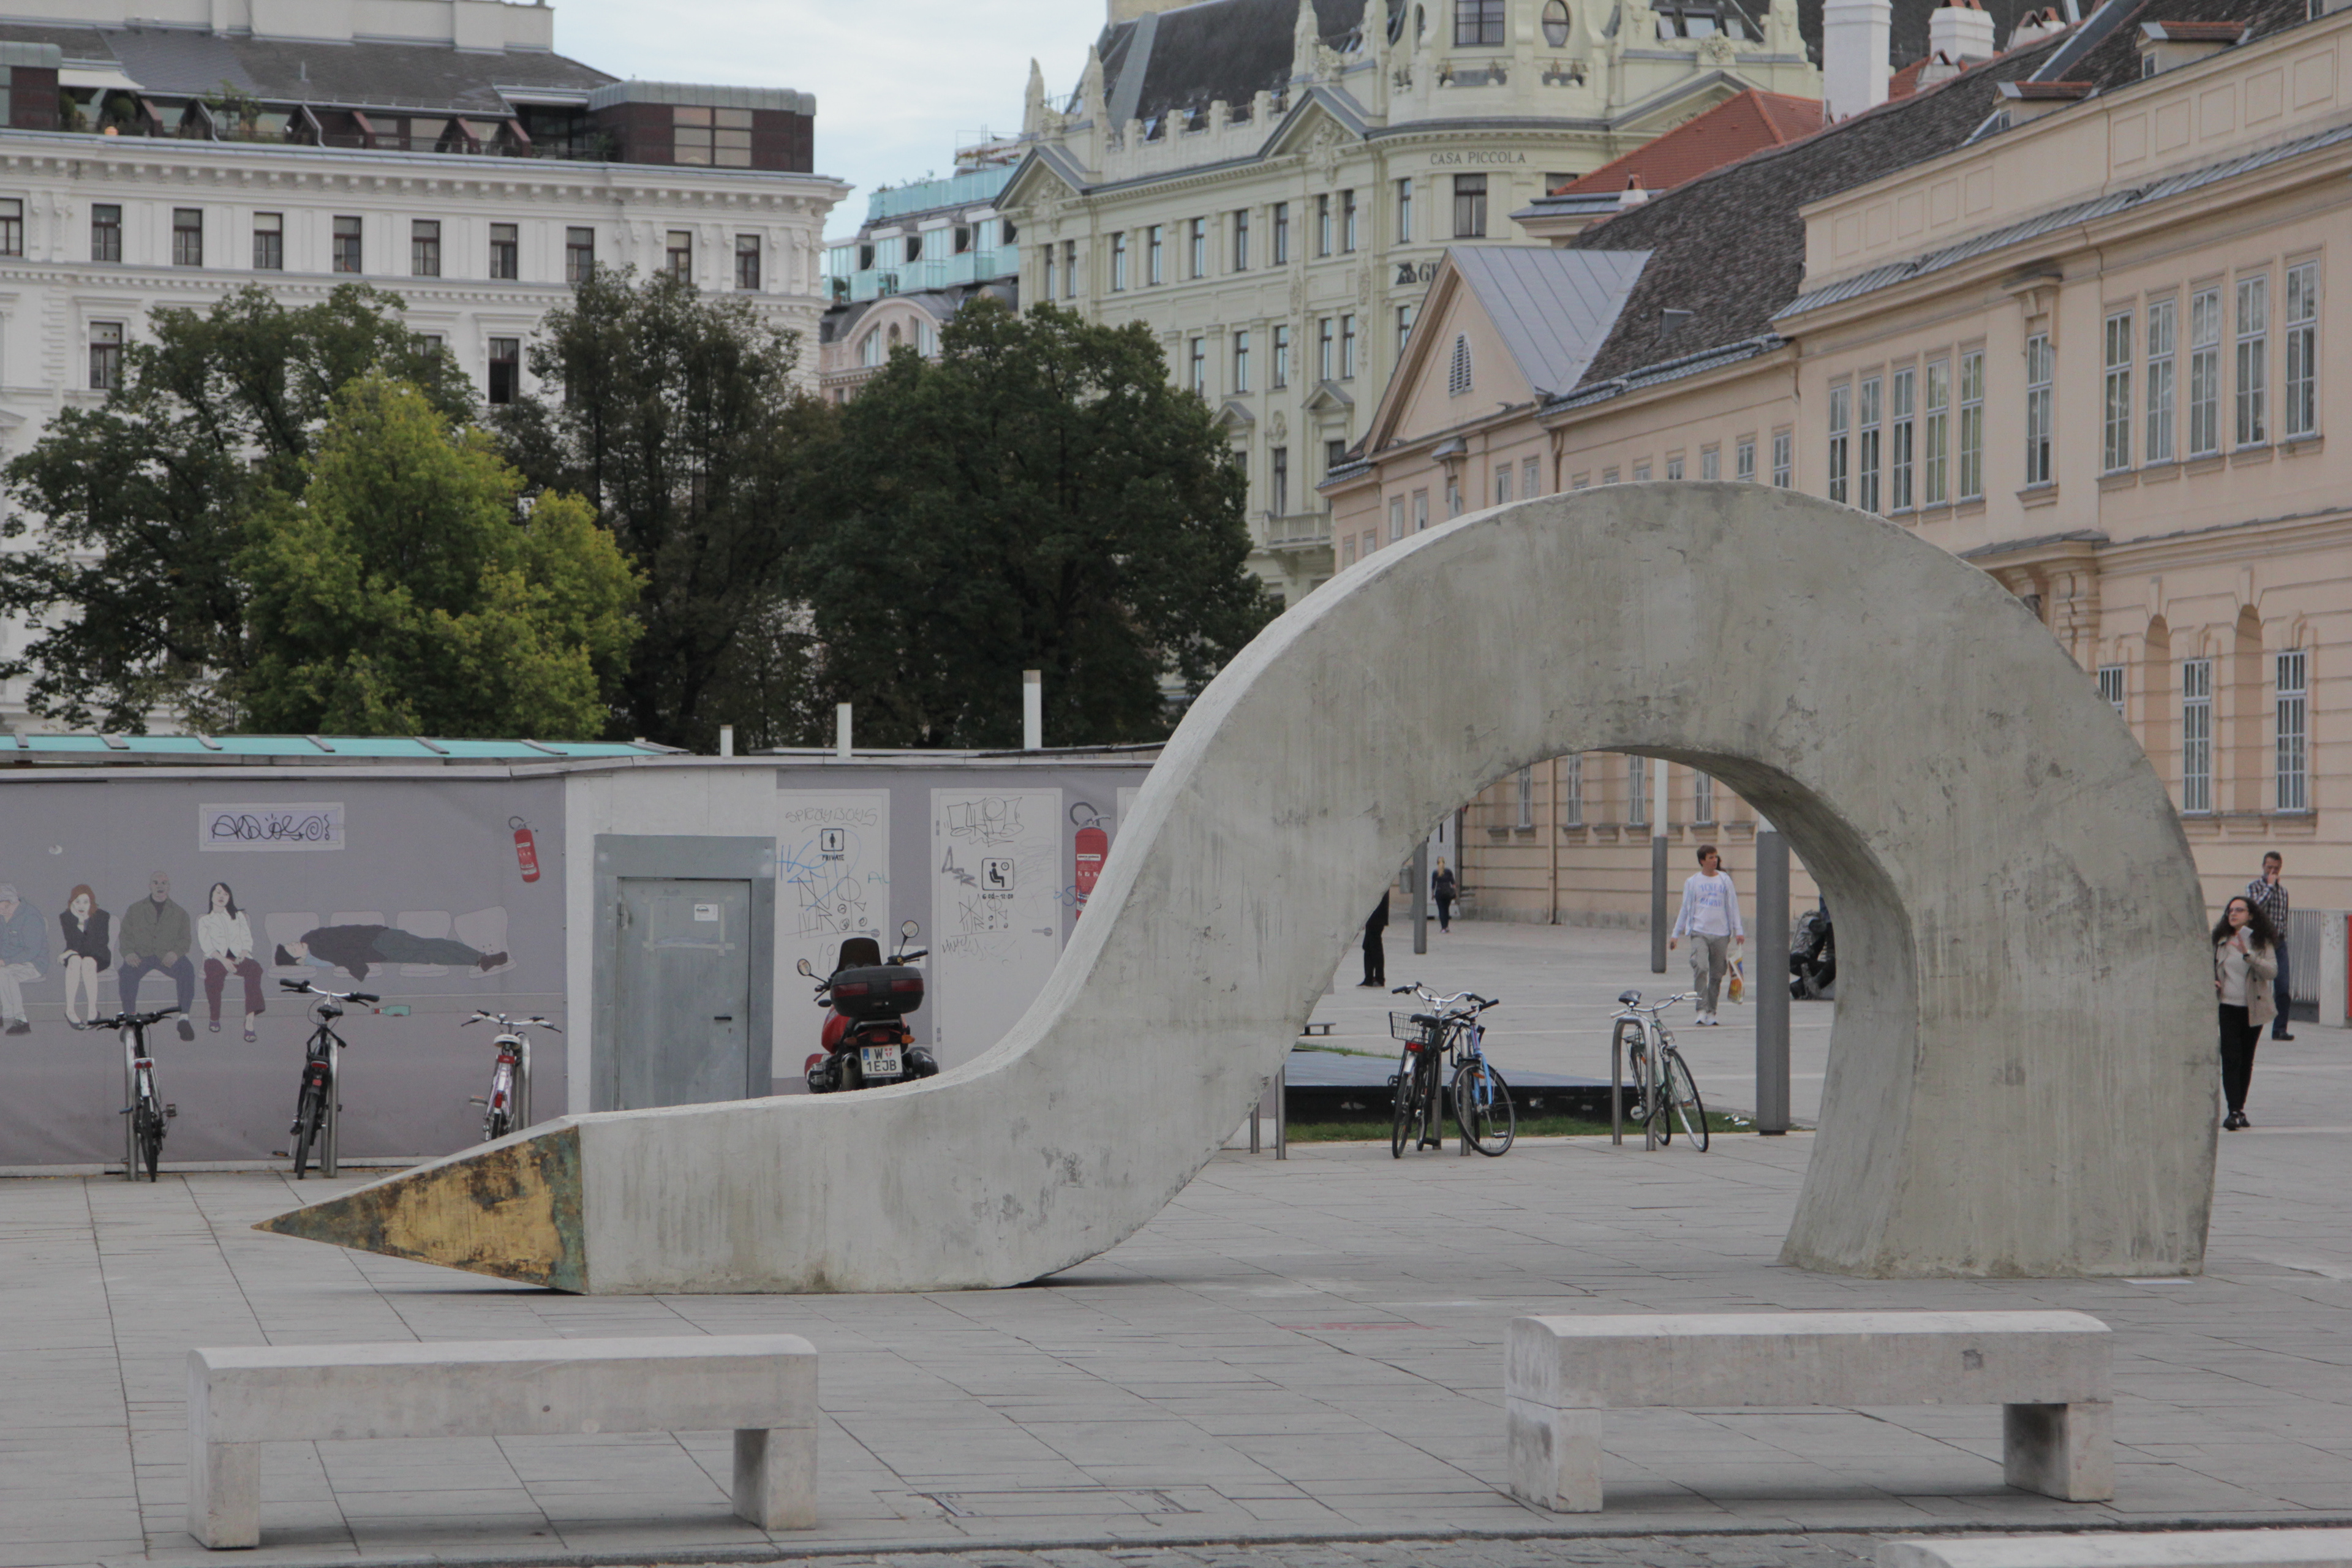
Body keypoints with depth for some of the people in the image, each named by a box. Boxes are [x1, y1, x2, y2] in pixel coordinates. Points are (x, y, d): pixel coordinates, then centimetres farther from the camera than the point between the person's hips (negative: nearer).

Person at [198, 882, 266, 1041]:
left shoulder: (238, 916, 25)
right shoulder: (204, 920, 17)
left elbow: (247, 940, 14)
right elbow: (206, 946, 3)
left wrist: (242, 955, -8)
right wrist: (223, 960, -15)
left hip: (238, 957, 1)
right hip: (217, 958, -1)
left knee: (254, 968, -34)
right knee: (214, 971, -39)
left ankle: (250, 1022, -45)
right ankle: (215, 1017, -24)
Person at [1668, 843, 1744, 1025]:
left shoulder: (1725, 880, 11)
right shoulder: (1692, 882, 9)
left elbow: (1733, 906, 12)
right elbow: (1685, 908, 13)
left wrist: (1738, 930, 3)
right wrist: (1676, 934, 11)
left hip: (1721, 934, 2)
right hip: (1699, 932, -2)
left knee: (1717, 975, 3)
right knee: (1701, 968, -20)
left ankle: (1712, 1012, 13)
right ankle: (1702, 1009, -18)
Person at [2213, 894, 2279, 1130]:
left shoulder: (2262, 942, -1)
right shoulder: (2220, 941, 7)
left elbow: (2272, 972, -15)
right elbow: (2210, 967, 21)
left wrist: (2248, 954, -26)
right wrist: (2211, 981, -1)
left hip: (2253, 1008, 0)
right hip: (2227, 1006, 0)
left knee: (2246, 1060, 9)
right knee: (2231, 1059, -11)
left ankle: (2240, 1110, 20)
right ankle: (2234, 1111, -17)